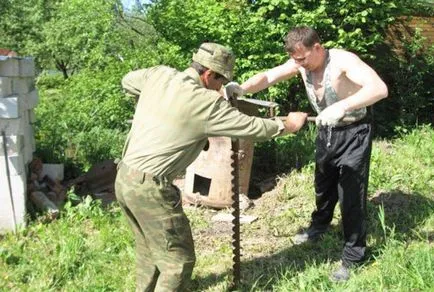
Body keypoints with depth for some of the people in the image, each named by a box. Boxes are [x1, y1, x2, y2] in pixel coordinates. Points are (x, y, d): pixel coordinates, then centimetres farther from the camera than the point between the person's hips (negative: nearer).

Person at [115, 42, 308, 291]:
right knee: (178, 259, 5)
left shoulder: (159, 75, 3)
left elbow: (127, 81, 23)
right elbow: (253, 128, -8)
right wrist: (287, 125, 8)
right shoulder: (207, 102, -16)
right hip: (150, 186, -8)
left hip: (124, 177, 9)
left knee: (150, 249, 26)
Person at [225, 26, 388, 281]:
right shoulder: (301, 62, -10)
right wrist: (242, 88, -38)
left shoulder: (343, 61, -29)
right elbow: (268, 77, -17)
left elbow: (380, 89, -43)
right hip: (326, 131, 7)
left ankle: (353, 256, 12)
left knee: (351, 193, -3)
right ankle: (319, 226, 50)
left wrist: (342, 106, -58)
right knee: (323, 183, 23)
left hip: (353, 133, -6)